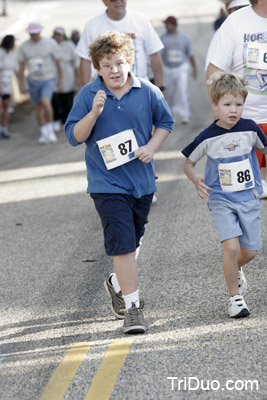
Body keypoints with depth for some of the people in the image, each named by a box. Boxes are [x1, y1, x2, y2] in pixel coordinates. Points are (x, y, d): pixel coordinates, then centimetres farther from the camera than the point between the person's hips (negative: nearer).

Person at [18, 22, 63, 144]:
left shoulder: (50, 44, -7)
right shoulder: (24, 46, -1)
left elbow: (58, 63, 0)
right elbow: (21, 66, 6)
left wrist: (60, 81, 1)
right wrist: (22, 84, 4)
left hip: (48, 79, -3)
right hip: (33, 81, 3)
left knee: (45, 102, -23)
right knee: (38, 107, 7)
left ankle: (50, 129, -5)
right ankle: (44, 133, 19)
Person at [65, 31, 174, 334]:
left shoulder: (147, 91, -2)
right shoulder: (87, 95, -7)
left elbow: (165, 122, 11)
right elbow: (74, 136, -7)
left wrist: (152, 146, -6)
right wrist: (94, 113, -23)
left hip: (142, 180, 4)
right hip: (107, 182, -4)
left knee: (133, 240, 18)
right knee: (122, 243, -11)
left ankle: (117, 283, 45)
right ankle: (132, 306, -6)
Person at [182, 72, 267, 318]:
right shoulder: (208, 137, -9)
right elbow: (188, 162, 3)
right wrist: (196, 181, -16)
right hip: (221, 200, -3)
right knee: (231, 247, -18)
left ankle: (235, 270, 41)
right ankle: (235, 296, -1)